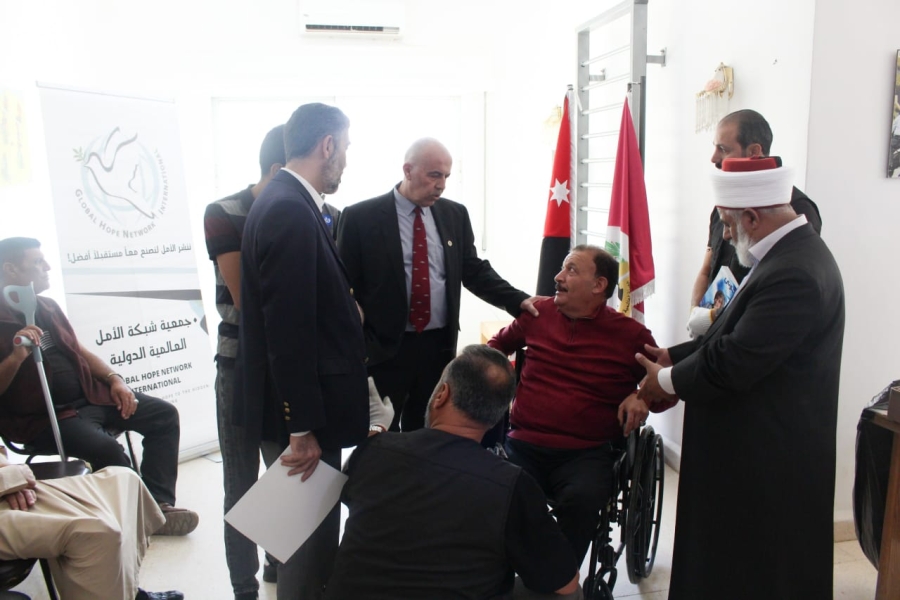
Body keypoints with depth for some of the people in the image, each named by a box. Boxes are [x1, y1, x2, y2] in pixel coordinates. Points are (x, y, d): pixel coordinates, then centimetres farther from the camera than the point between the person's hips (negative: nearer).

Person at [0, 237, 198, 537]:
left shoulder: (47, 306, 12)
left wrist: (114, 379, 4)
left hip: (89, 396, 8)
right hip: (44, 416, -8)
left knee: (165, 415, -3)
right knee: (108, 450, -32)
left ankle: (158, 505, -8)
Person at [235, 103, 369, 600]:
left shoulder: (284, 203, 10)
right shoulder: (291, 212, -21)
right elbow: (289, 330, -23)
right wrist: (303, 427, -20)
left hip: (307, 400, 10)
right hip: (305, 407, -10)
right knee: (314, 525, 4)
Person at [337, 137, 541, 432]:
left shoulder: (455, 214, 5)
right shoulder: (361, 218, -8)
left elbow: (474, 271, 9)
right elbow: (344, 284, -5)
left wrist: (518, 300, -5)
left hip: (439, 346, 4)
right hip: (384, 350, -3)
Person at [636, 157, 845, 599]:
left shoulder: (793, 273, -27)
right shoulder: (792, 252, 7)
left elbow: (732, 364, -26)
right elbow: (738, 336, 14)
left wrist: (666, 381, -10)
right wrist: (676, 355, 8)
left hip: (769, 466, -10)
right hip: (763, 450, 10)